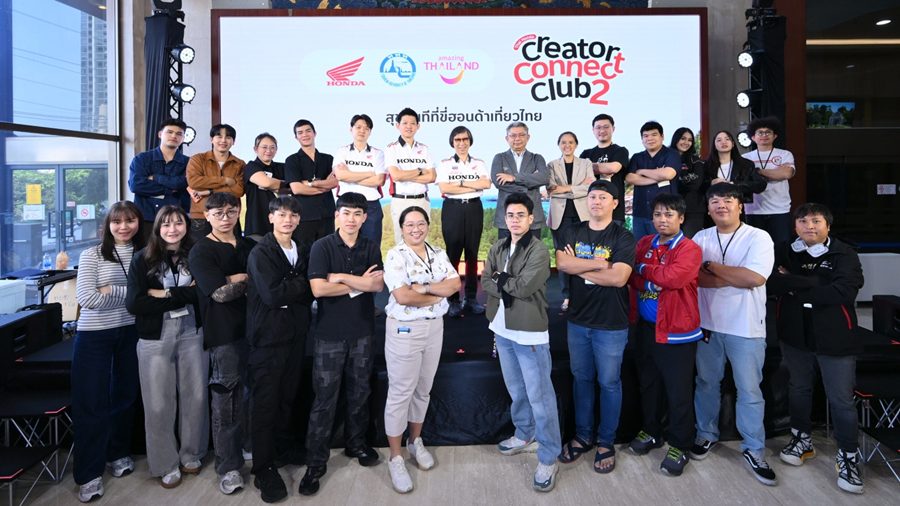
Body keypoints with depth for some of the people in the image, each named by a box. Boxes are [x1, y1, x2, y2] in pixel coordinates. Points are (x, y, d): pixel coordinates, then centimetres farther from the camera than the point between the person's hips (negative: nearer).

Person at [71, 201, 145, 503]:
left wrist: (112, 291, -15)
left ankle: (119, 454, 35)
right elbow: (87, 298, -17)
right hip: (95, 336, -3)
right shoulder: (92, 255, -7)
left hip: (131, 333, 3)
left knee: (125, 396, 15)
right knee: (92, 403, 2)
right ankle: (89, 474, 12)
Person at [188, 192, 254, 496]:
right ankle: (228, 467, 10)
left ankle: (239, 449, 29)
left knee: (243, 396, 13)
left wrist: (234, 279, -8)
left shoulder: (249, 247, 13)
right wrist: (248, 280, -1)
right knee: (224, 399, 1)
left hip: (250, 328, 5)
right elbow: (220, 293, -14)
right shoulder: (201, 252, -4)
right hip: (223, 333, -5)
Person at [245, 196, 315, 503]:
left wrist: (289, 289, -10)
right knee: (265, 402, 1)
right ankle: (264, 469, 11)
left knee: (288, 396, 12)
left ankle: (284, 446, 34)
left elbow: (310, 293, 6)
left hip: (295, 334, 5)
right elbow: (273, 295, -19)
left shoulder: (301, 251, 10)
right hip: (268, 336, -5)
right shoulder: (260, 253, -9)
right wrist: (302, 284, -9)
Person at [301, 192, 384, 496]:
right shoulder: (322, 247, -7)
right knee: (325, 398, 1)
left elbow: (378, 285, -9)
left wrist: (341, 277, -16)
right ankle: (316, 462, 12)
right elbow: (318, 289, -18)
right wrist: (360, 283, -12)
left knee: (359, 391, 14)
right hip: (330, 334, -3)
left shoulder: (371, 249, 4)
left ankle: (355, 443, 33)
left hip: (362, 332, 3)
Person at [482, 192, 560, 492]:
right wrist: (507, 290, -12)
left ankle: (548, 459, 8)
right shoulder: (498, 249, 9)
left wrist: (500, 280, -7)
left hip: (529, 332, -7)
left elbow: (524, 287, -21)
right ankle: (525, 435, 39)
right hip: (502, 329, 7)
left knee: (539, 395, -2)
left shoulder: (539, 251, -12)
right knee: (516, 389, 21)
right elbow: (485, 283, 3)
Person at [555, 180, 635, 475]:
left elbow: (618, 277, -21)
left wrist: (579, 267, -13)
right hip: (577, 320, 4)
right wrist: (600, 263, -17)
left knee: (609, 383, 8)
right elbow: (561, 264, -11)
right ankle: (583, 436, 30)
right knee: (581, 378, 15)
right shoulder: (574, 233, 5)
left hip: (611, 324, -4)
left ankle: (606, 443, 24)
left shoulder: (623, 238, -8)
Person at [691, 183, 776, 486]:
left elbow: (754, 278, -20)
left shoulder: (758, 238, -6)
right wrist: (737, 277, -17)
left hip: (745, 328, -3)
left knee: (750, 390, 5)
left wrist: (712, 266, -12)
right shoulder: (701, 238, 4)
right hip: (707, 324, 3)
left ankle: (754, 450, 19)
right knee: (706, 383, 15)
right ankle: (706, 435, 32)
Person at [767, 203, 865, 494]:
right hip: (795, 335, 3)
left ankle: (848, 456, 20)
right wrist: (815, 284, -21)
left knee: (842, 400, 3)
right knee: (798, 390, 18)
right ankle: (801, 439, 36)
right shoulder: (784, 253, 3)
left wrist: (794, 285, -15)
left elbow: (843, 291, -20)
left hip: (835, 338, -3)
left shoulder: (844, 254, -6)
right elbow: (771, 284, -12)